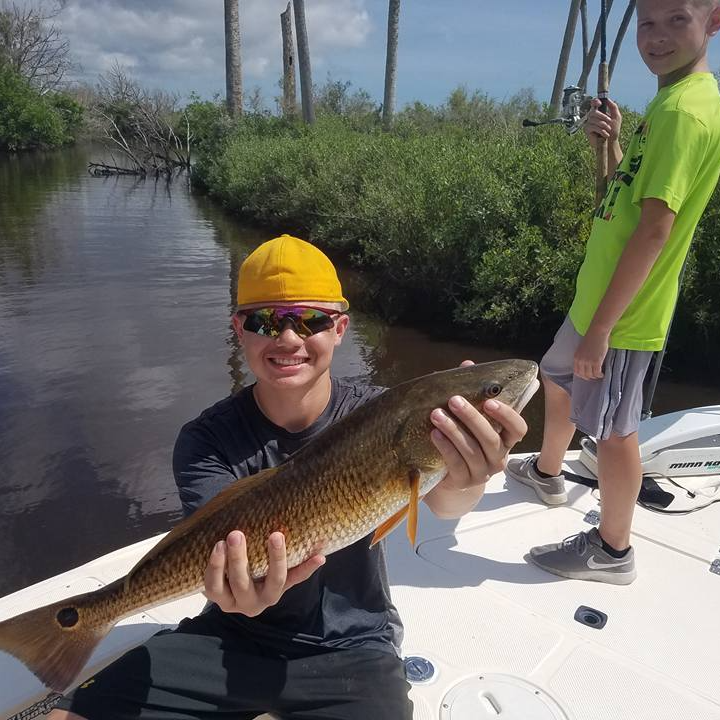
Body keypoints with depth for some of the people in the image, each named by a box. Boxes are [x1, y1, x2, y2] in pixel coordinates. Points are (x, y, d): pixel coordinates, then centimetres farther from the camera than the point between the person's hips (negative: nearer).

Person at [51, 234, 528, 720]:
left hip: (352, 649, 0)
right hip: (236, 638, 1)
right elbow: (223, 549, -23)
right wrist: (241, 587, -47)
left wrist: (463, 482, -55)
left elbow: (442, 501, -31)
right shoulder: (207, 440, -11)